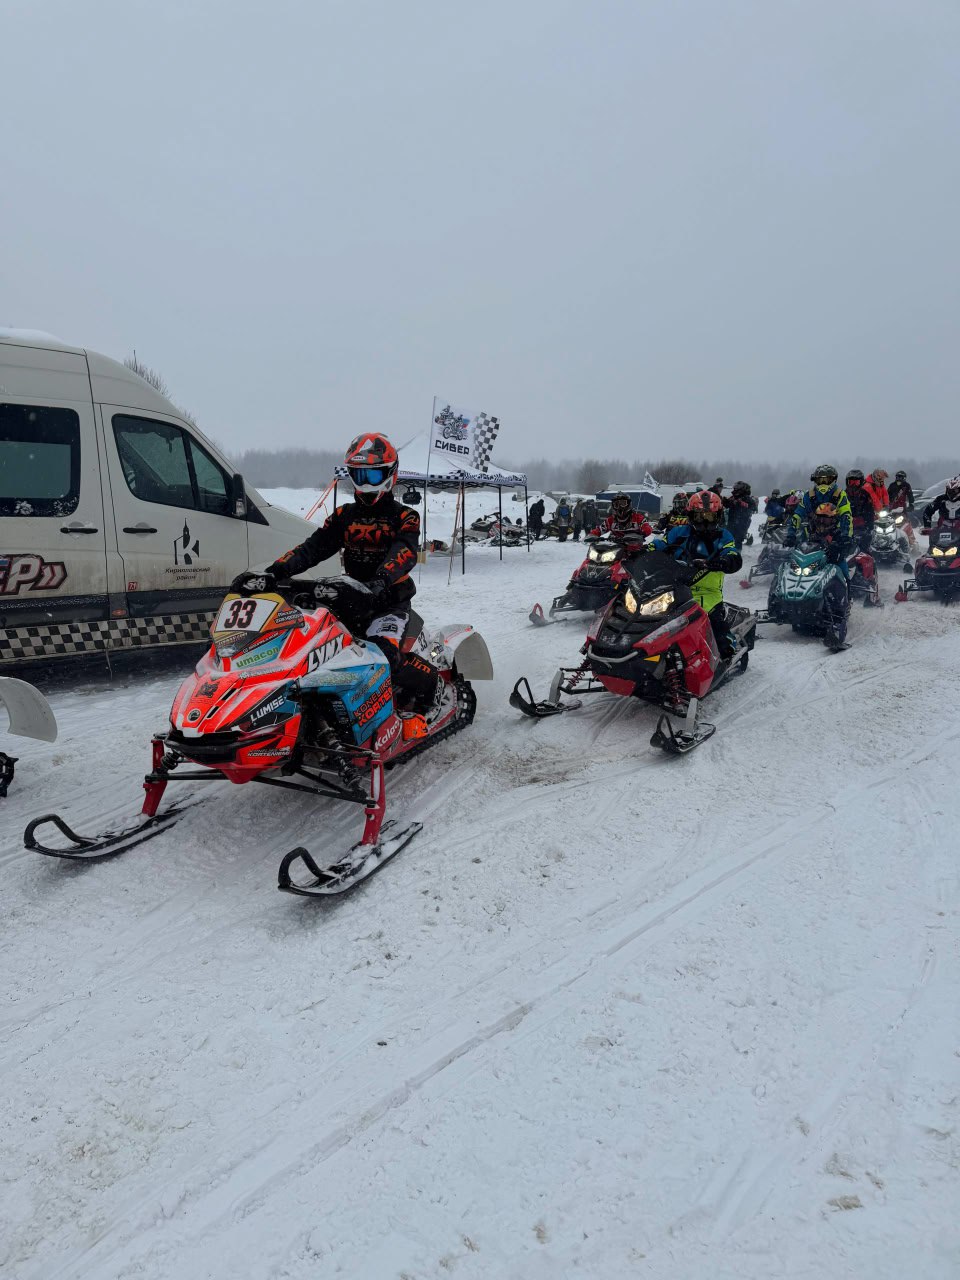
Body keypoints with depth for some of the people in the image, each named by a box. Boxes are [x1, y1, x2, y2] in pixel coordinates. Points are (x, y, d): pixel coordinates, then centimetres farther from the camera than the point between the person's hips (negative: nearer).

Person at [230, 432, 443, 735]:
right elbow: (312, 548, 0)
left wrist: (374, 585, -46)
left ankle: (435, 688, -9)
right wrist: (272, 573, -18)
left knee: (381, 653, -32)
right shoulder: (344, 516, 12)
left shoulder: (404, 518, -3)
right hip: (352, 601, 6)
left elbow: (403, 555, -24)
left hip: (391, 600, -6)